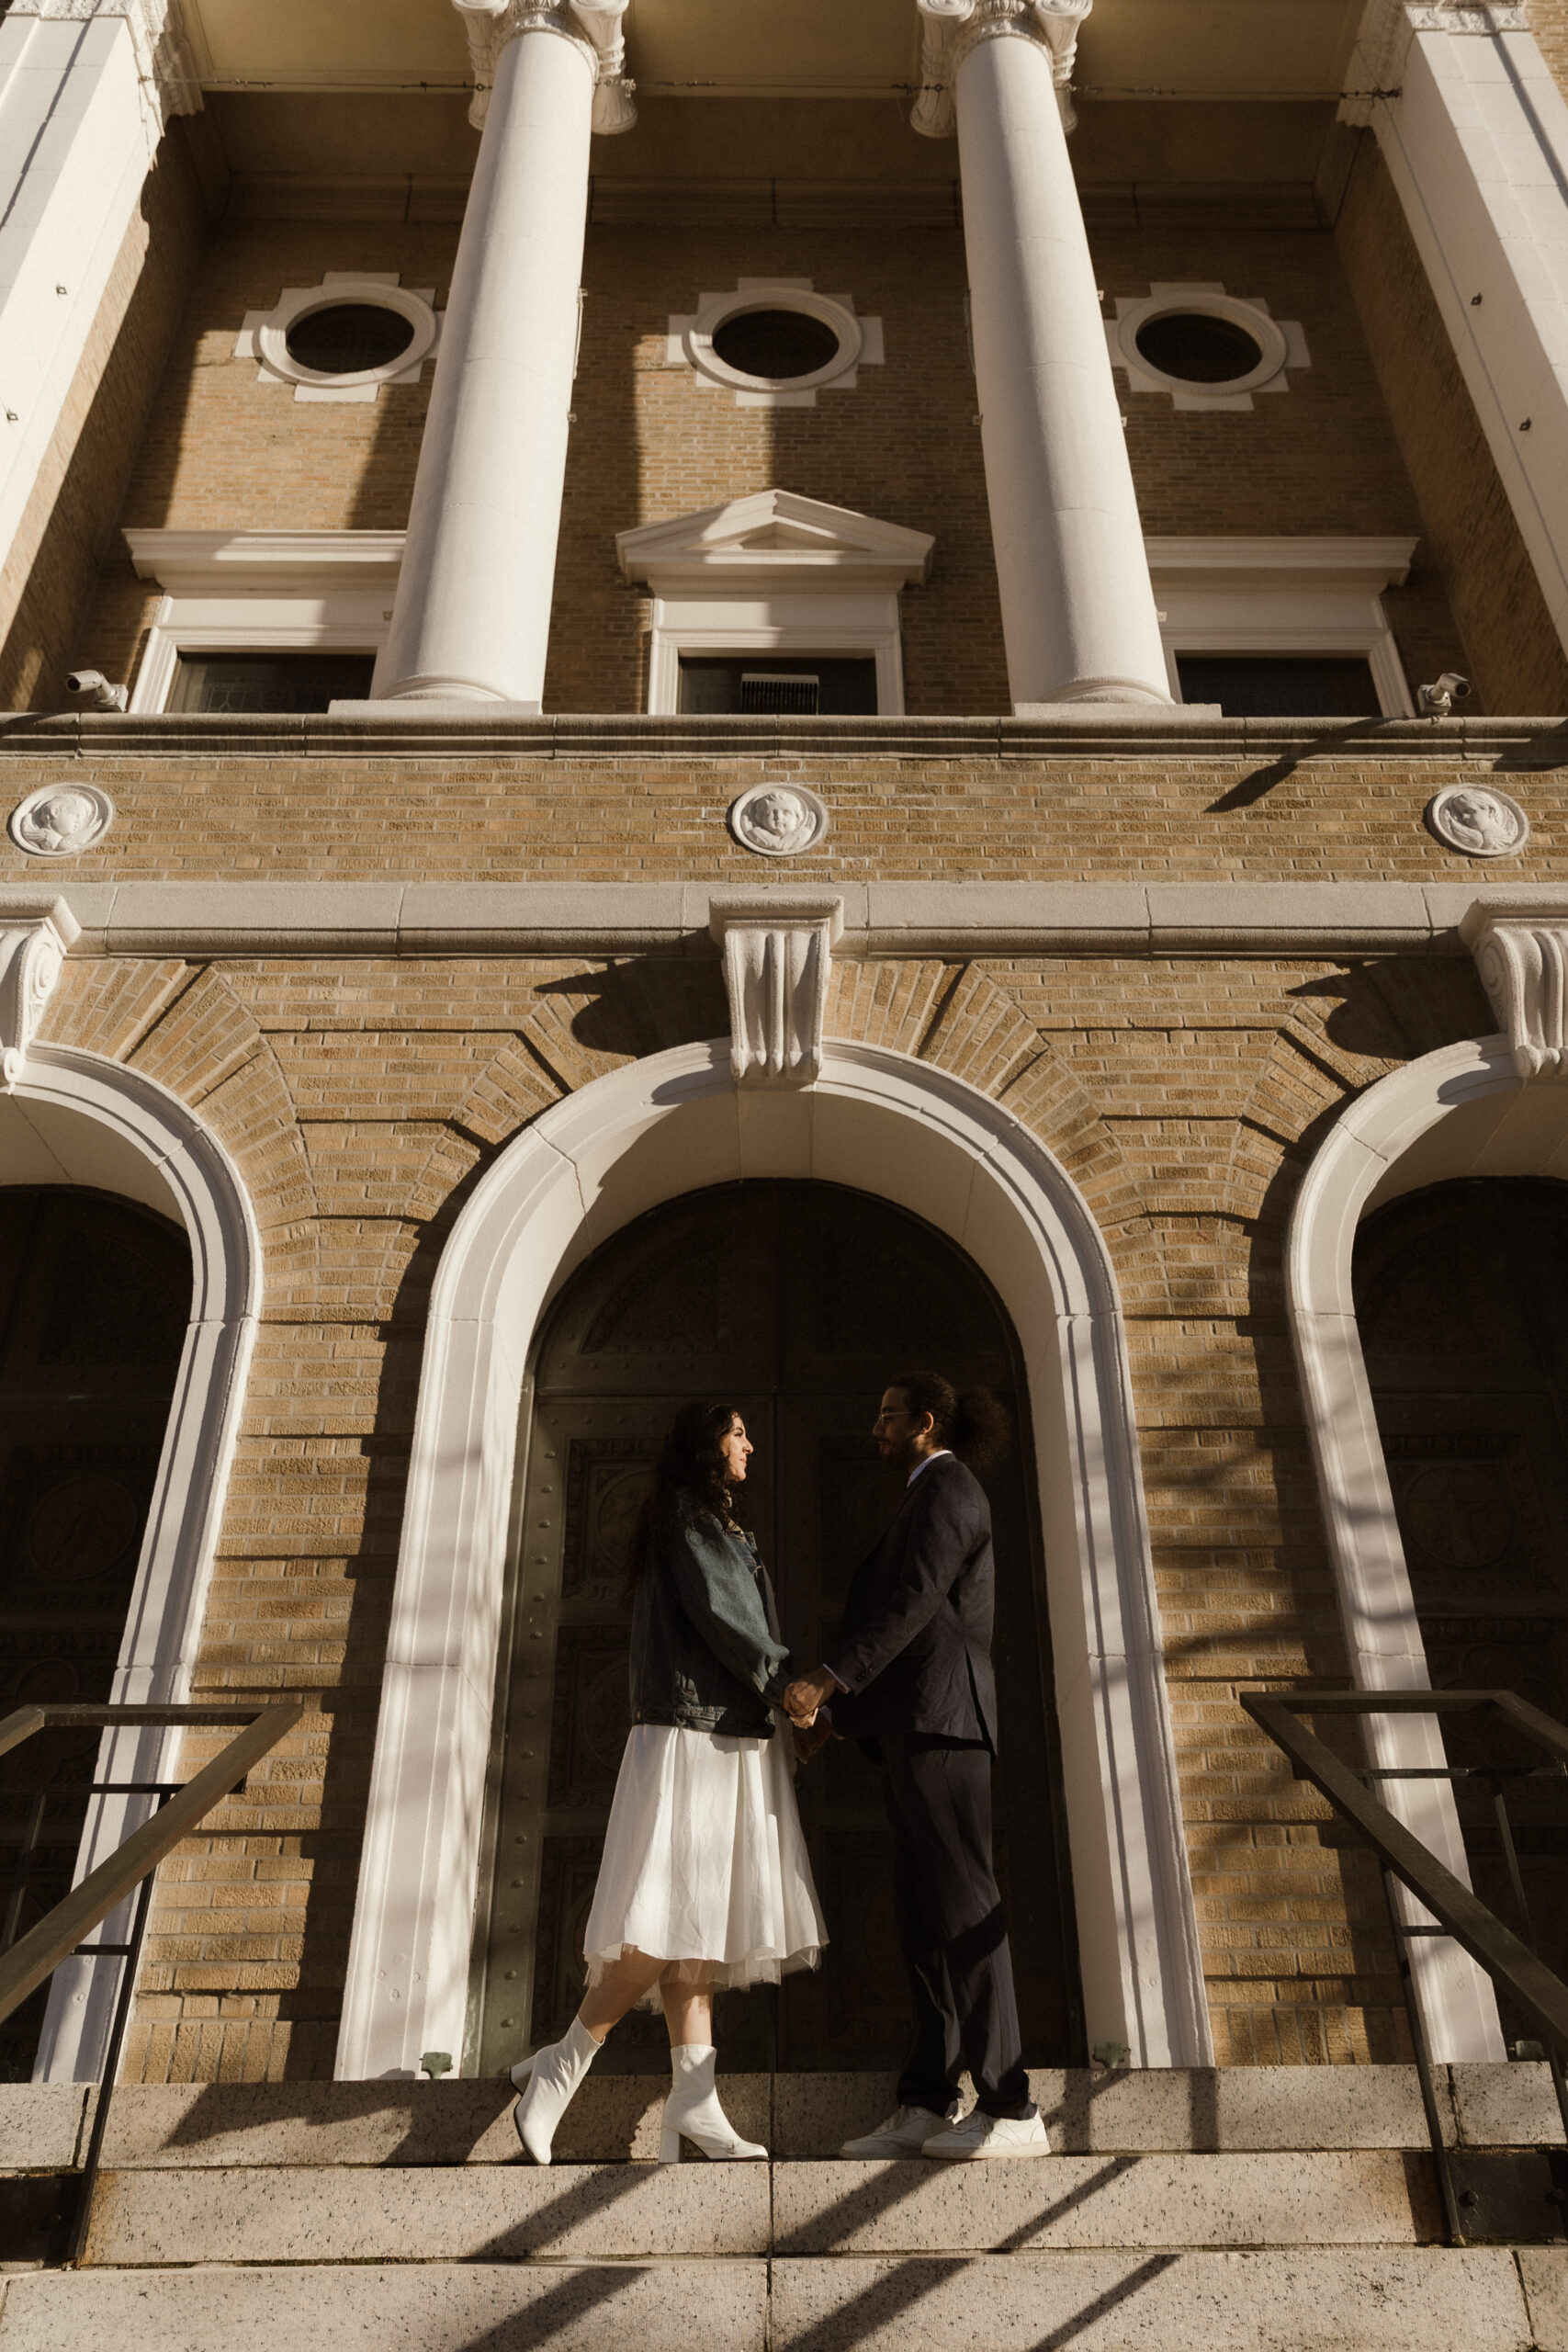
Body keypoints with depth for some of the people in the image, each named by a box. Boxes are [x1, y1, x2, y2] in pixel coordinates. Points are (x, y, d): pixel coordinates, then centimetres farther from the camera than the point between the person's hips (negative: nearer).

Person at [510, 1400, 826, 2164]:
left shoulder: (721, 1526, 23)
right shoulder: (686, 1514, -5)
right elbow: (718, 1616, -13)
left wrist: (784, 1705, 9)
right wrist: (791, 1686, -6)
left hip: (730, 1739, 9)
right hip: (693, 1736, -9)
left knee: (698, 1924, 3)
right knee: (674, 1915, -10)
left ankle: (693, 2100, 2)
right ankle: (560, 2067, -1)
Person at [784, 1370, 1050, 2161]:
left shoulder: (945, 1487, -6)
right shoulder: (934, 1501, 24)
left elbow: (912, 1604, -18)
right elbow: (898, 1610, 24)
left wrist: (828, 1680, -23)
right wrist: (838, 1712, 22)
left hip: (939, 1715, -10)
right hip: (916, 1727, 10)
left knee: (962, 1909, -10)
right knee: (923, 1919, 6)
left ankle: (1011, 2111, -6)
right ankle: (926, 2107, 8)